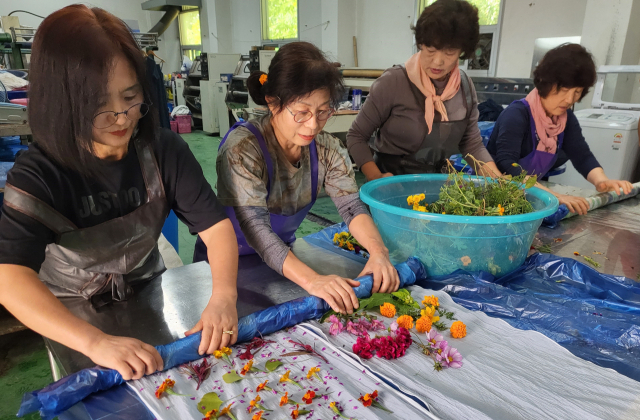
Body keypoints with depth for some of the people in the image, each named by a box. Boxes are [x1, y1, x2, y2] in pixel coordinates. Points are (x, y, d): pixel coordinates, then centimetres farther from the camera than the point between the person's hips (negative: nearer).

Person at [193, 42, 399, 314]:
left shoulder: (325, 148, -6)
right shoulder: (242, 149, -23)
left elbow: (351, 205, -12)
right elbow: (256, 228, -33)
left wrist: (378, 252, -31)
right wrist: (311, 280, -46)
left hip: (283, 259, 3)